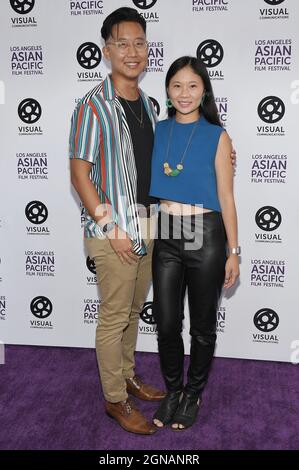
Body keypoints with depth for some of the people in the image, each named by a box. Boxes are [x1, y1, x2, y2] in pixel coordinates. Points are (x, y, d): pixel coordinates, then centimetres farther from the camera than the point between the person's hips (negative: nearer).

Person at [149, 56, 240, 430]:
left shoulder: (217, 137, -3)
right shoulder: (157, 131, 6)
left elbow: (226, 197, -3)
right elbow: (148, 184, 10)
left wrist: (233, 252, -4)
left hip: (206, 235, -2)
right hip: (165, 234, 3)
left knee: (202, 325, 11)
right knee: (166, 322, 9)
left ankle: (194, 393, 33)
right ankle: (172, 390, 32)